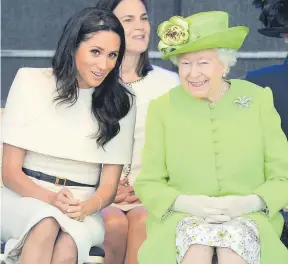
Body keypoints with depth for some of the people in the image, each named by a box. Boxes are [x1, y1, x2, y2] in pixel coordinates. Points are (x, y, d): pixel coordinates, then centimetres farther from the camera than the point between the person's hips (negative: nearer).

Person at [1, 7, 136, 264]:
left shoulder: (122, 103, 7)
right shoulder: (31, 81, 2)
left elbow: (109, 184, 4)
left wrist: (85, 207, -20)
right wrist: (51, 198, -21)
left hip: (86, 207, 1)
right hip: (26, 198, -1)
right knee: (46, 224, -36)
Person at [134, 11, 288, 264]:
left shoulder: (259, 100, 5)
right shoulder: (162, 107, 7)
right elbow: (147, 185, 6)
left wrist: (250, 203, -14)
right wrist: (184, 203, -13)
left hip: (248, 218, 0)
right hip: (182, 220, 0)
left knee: (235, 236, -33)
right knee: (197, 234, -33)